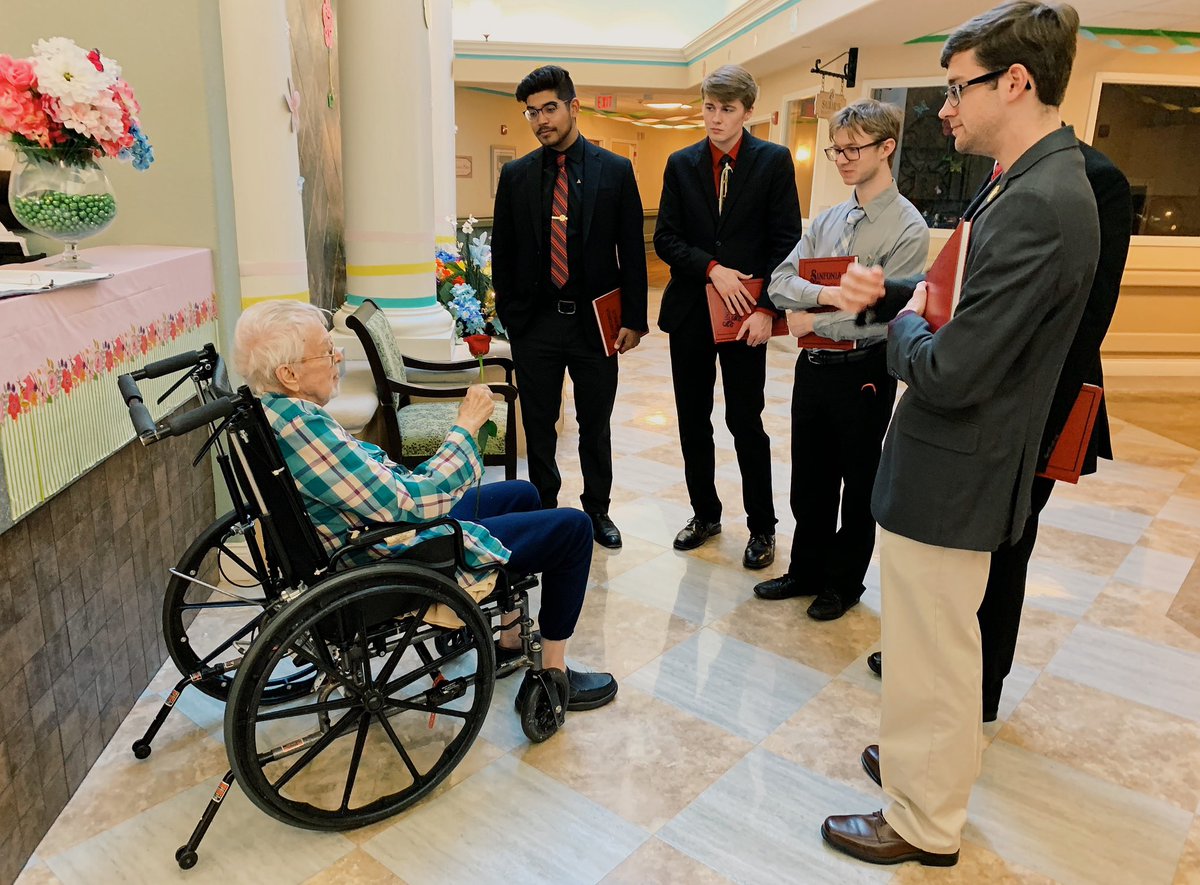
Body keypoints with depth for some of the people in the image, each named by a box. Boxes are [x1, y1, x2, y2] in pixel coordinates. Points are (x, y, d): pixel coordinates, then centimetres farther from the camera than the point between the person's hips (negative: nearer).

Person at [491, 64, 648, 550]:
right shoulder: (515, 175, 5)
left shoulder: (616, 170, 1)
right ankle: (544, 509, 27)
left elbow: (632, 250, 0)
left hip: (596, 321, -1)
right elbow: (502, 252, 8)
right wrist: (508, 314, 3)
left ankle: (597, 510, 29)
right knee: (538, 428, 11)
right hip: (535, 323, 1)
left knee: (596, 427, 12)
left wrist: (633, 319, -4)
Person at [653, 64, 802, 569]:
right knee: (692, 422, 11)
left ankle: (762, 527, 18)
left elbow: (786, 242, -5)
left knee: (745, 423, 1)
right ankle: (705, 513, 28)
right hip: (689, 312, 3)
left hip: (745, 312, -3)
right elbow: (665, 238, 2)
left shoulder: (774, 162, -1)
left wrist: (766, 309, -15)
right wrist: (712, 269, -14)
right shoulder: (681, 164, 6)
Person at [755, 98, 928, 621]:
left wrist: (811, 320, -13)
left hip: (863, 372, -6)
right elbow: (780, 282, -2)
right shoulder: (826, 221, 7)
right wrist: (825, 293, -19)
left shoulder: (908, 229, -13)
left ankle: (844, 583, 30)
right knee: (808, 481, 17)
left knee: (858, 486, 12)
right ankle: (807, 571, 34)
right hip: (813, 365, 6)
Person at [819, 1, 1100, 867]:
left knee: (931, 655, 8)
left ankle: (924, 823, 30)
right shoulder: (1035, 184, 7)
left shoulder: (1038, 206, -25)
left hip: (951, 475, -10)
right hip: (958, 463, 10)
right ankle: (933, 762, 48)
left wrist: (905, 323, -8)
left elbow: (947, 373, -28)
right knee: (945, 646, 26)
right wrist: (892, 292, -1)